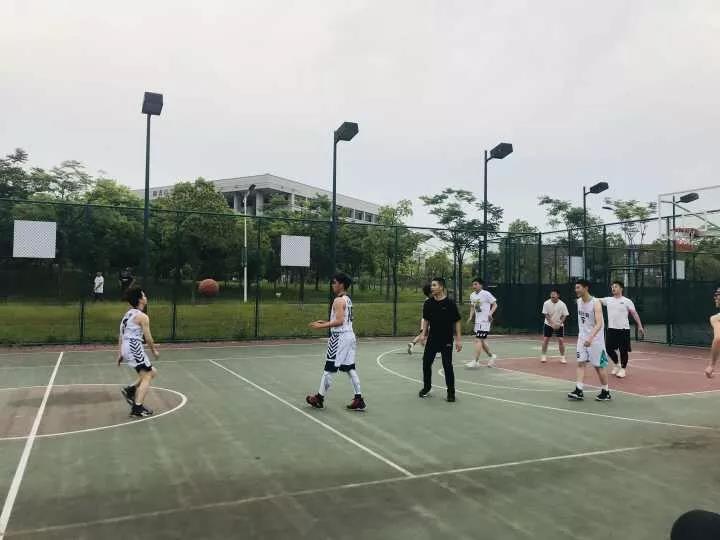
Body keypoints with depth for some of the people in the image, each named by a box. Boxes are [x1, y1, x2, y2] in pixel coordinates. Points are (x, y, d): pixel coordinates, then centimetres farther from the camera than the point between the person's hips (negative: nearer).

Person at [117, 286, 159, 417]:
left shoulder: (128, 314, 17)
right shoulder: (142, 316, -10)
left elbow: (121, 336, 18)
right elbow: (148, 337, -9)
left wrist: (120, 354, 20)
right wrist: (154, 350, 7)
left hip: (127, 348, 9)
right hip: (134, 348, -9)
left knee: (152, 372, 17)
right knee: (146, 377, -4)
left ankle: (130, 390, 13)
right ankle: (137, 408, -9)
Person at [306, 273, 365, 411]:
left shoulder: (339, 300, -15)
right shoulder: (348, 300, 15)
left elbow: (339, 321, -23)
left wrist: (321, 326, -18)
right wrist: (325, 322, 20)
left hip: (340, 337, -10)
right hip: (349, 335, 10)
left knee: (329, 368, 2)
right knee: (350, 368, 9)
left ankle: (319, 398, 13)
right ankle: (359, 400, 7)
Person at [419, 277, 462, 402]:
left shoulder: (450, 303, -10)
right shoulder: (428, 303, 1)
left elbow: (456, 322, -6)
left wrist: (458, 339, -9)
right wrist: (423, 334, 4)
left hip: (446, 341, -4)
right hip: (432, 339, 4)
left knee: (447, 366, -2)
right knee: (426, 363, 7)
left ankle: (451, 392, 13)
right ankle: (427, 387, 28)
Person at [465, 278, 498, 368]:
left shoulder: (486, 294, -12)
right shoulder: (472, 295, 8)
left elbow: (495, 304, -7)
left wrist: (490, 313, -22)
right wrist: (471, 317, 7)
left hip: (485, 320, -8)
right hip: (477, 320, 8)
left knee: (478, 340, -13)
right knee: (481, 341, 15)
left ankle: (476, 362, -10)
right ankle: (491, 356, 35)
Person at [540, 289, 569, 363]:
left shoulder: (562, 304, -13)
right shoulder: (546, 303, -12)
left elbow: (564, 316, -7)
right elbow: (546, 315, -10)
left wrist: (559, 324, -20)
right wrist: (552, 324, -19)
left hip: (559, 325, 0)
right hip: (548, 324, 0)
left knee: (561, 340, -6)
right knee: (545, 339, -1)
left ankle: (562, 357, 8)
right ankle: (544, 356, 13)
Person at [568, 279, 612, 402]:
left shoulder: (595, 303, -19)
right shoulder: (578, 301, 3)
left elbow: (599, 324, -27)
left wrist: (590, 338, -38)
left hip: (595, 340, -6)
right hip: (582, 338, 6)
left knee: (598, 366, 4)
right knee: (580, 363, -1)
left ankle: (605, 392, 18)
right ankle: (579, 391, -2)